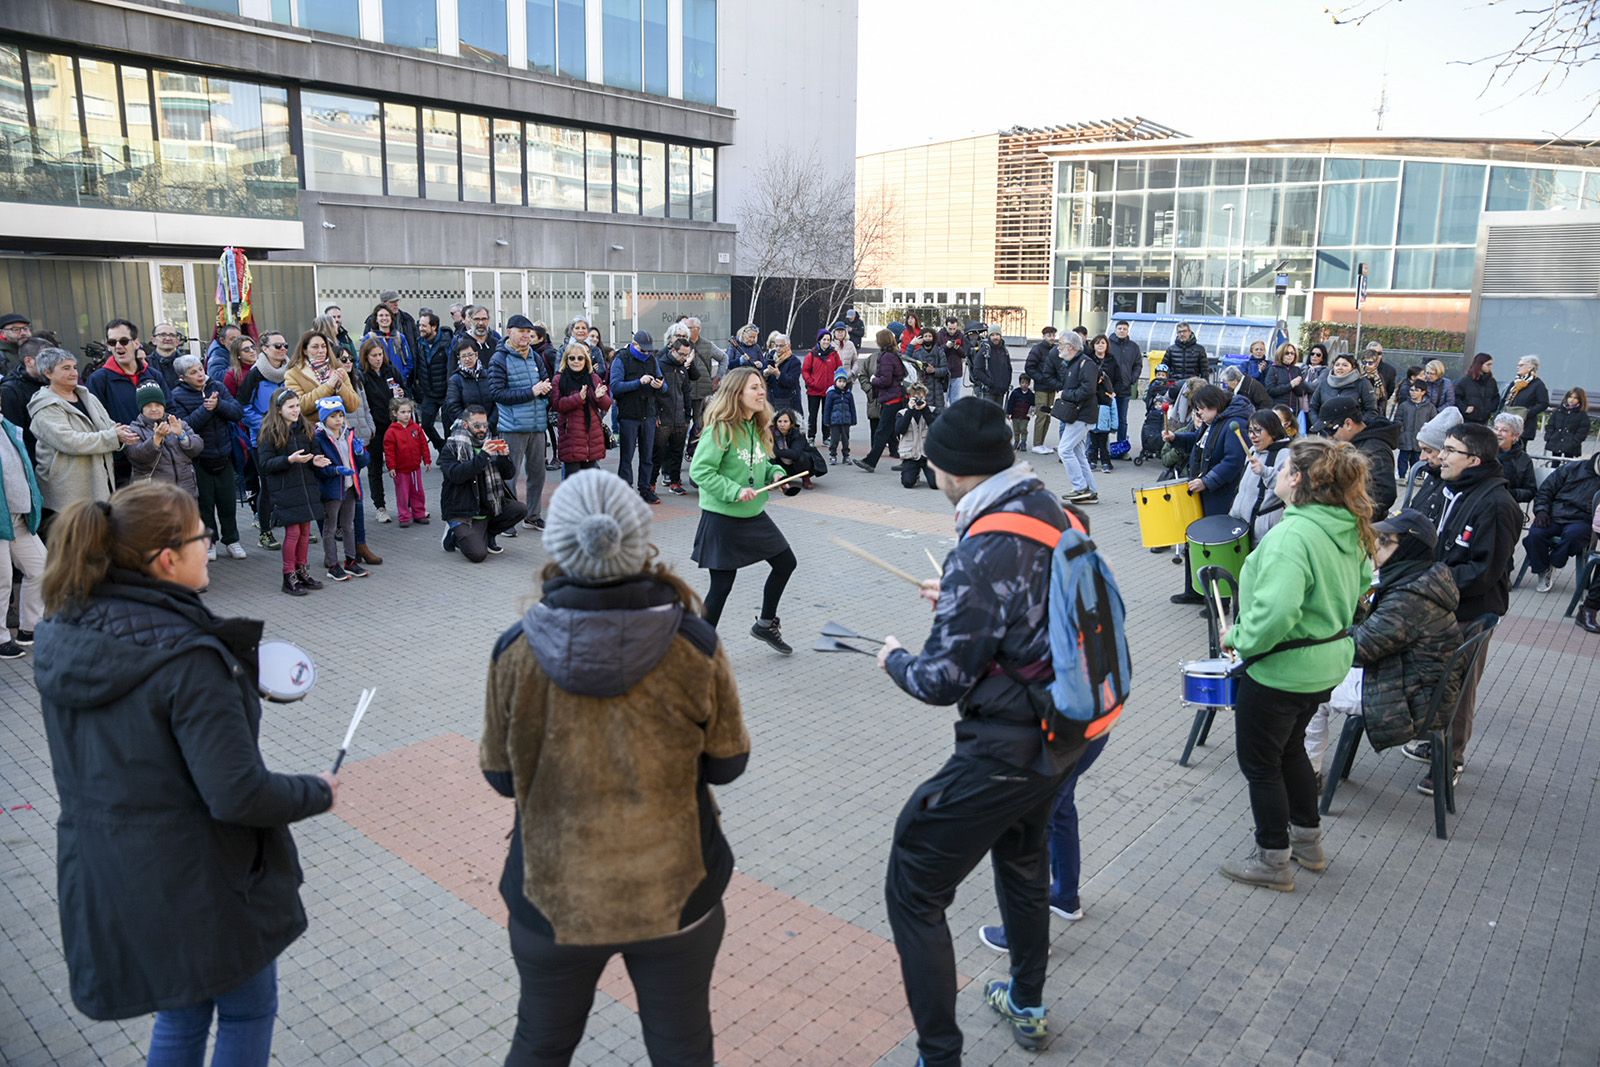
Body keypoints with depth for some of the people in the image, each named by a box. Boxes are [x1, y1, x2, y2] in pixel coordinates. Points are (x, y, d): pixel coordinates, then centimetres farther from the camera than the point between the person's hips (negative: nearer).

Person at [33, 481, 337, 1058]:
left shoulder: (60, 637, -4)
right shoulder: (188, 658, -28)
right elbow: (238, 794, -28)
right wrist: (317, 792, -9)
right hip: (199, 884, -7)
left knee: (180, 1013, 28)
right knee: (247, 1011, 18)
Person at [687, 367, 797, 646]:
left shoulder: (757, 427, 6)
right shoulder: (720, 429, -19)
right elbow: (699, 470, -22)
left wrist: (775, 473, -1)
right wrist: (734, 491, -28)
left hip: (754, 514, 8)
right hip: (722, 518, -8)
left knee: (785, 562, 14)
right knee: (722, 584, -1)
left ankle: (766, 623, 34)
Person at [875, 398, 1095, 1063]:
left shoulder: (984, 552, -26)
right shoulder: (1053, 512, 0)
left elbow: (941, 682, -21)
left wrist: (894, 659, -1)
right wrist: (957, 602, 18)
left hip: (1005, 752, -10)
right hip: (1063, 733, 10)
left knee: (912, 892, 3)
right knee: (1020, 856, 31)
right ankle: (1027, 1007, 50)